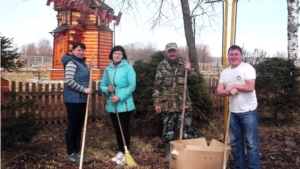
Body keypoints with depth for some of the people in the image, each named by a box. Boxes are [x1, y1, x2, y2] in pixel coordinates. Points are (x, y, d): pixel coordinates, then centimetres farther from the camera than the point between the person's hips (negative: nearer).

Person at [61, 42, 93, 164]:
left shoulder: (82, 62, 15)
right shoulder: (72, 62, -13)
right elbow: (69, 80, -24)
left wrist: (90, 68, 10)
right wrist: (84, 89, -21)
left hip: (82, 100, 9)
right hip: (73, 100, -9)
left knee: (79, 126, 14)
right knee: (72, 126, 1)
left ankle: (77, 152, 24)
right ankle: (70, 154, 13)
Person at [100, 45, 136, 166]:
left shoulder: (128, 68, -8)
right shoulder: (108, 69, 7)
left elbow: (132, 86, -14)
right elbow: (102, 86, 10)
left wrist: (120, 97, -21)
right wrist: (107, 89, -13)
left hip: (124, 105, -5)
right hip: (112, 105, 5)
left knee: (124, 129, 3)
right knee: (117, 129, 15)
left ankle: (125, 153, 15)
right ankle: (120, 151, 30)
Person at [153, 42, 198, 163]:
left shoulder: (184, 64, 6)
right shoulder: (162, 66, 3)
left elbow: (195, 80, 4)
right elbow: (157, 86, 1)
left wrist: (189, 70, -13)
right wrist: (157, 103, -4)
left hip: (183, 104, 0)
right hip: (167, 105, 0)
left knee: (187, 129, 3)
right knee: (167, 130, 8)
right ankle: (168, 153, 25)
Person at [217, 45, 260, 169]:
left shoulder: (248, 68, -7)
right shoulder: (224, 72, 10)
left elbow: (250, 87, -18)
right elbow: (219, 91, 4)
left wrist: (233, 86, -9)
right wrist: (229, 91, -16)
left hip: (248, 111, -6)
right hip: (233, 112, 6)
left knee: (251, 143, -1)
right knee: (235, 142, 13)